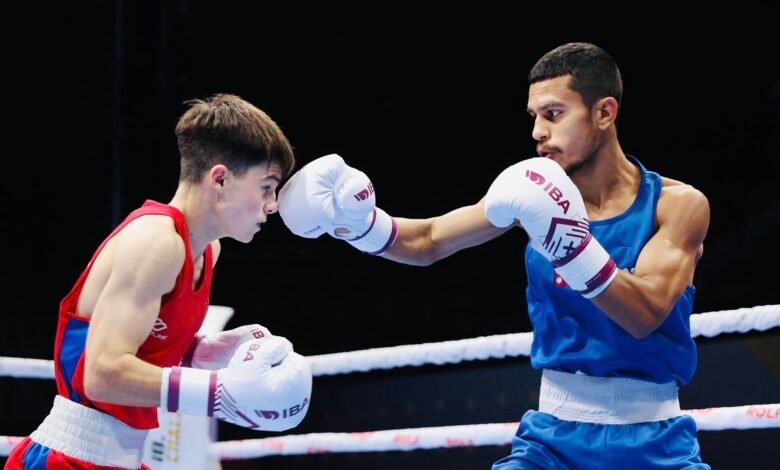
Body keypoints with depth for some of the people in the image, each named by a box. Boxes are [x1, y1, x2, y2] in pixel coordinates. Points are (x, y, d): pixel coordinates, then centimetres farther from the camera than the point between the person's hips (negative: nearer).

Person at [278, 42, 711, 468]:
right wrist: (356, 222, -14)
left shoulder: (678, 204, -7)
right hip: (554, 434, 2)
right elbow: (428, 242, 4)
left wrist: (569, 242, -31)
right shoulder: (539, 192, 0)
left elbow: (646, 314, -19)